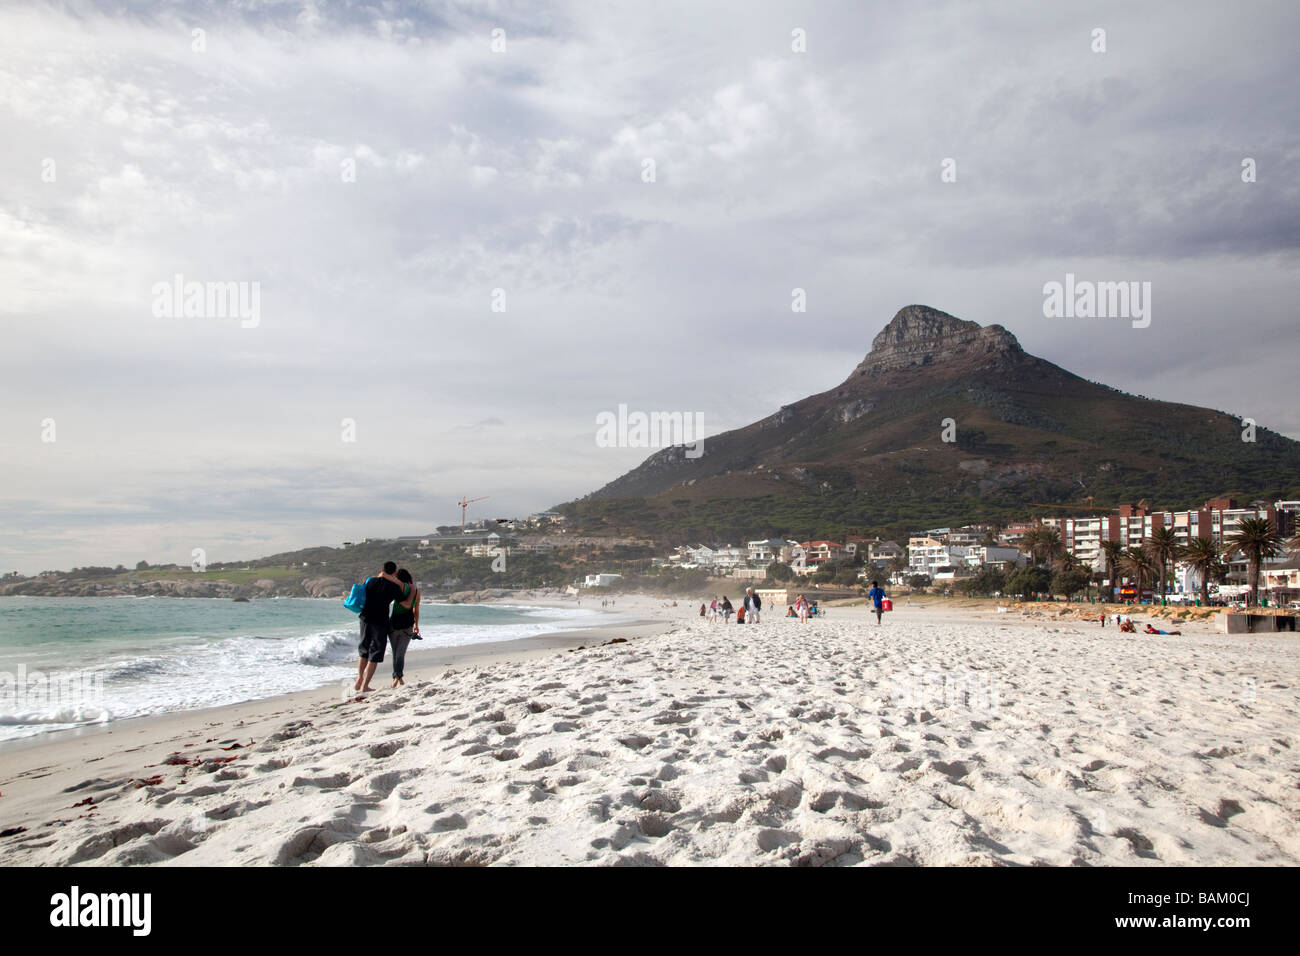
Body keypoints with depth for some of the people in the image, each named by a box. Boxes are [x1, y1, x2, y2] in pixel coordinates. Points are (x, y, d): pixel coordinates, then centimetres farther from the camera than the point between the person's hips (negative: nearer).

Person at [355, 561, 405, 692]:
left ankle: (359, 679, 20)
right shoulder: (394, 586, -8)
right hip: (380, 622, -5)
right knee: (375, 654, 4)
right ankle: (365, 686, 3)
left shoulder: (371, 581, 6)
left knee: (363, 650, 23)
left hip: (365, 619, 5)